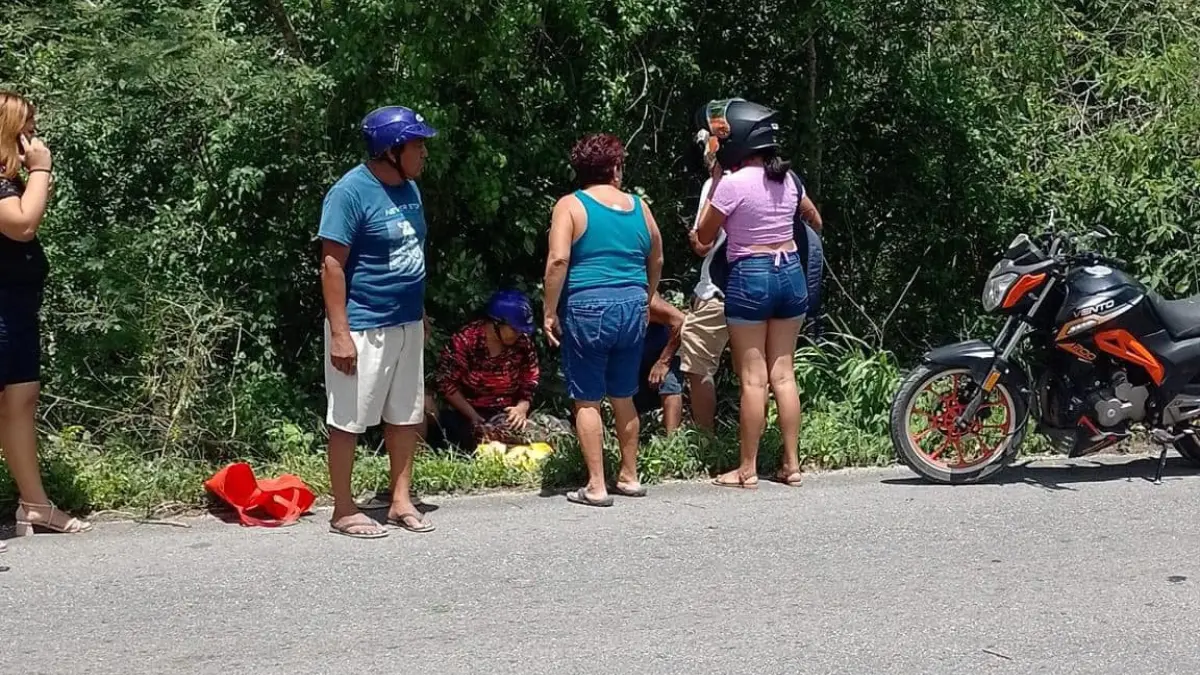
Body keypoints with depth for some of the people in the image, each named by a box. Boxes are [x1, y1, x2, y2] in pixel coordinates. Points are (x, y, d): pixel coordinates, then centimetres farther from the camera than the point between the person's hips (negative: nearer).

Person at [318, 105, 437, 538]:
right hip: (362, 327, -8)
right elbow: (332, 264, -17)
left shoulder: (409, 188, 7)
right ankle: (343, 511, 11)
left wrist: (420, 312, 19)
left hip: (407, 323, 8)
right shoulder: (351, 192, -17)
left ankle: (401, 501, 24)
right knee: (348, 420, 2)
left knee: (406, 414, 13)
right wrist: (339, 333, -21)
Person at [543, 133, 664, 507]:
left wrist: (549, 312, -9)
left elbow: (558, 260, -15)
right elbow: (656, 262, 19)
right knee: (624, 397, 17)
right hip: (632, 308, 4)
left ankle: (596, 486, 3)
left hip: (587, 308, -4)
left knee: (587, 400, 3)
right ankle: (629, 476, 26)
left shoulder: (570, 206, -4)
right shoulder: (638, 206, 9)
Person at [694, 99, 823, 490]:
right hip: (791, 273, 6)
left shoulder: (733, 183, -13)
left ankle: (747, 470, 3)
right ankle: (791, 464, 12)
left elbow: (704, 237, -2)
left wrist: (715, 181, 1)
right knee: (783, 373, 10)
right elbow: (816, 222, 20)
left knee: (753, 377, -2)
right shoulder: (788, 179, 5)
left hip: (750, 277, -6)